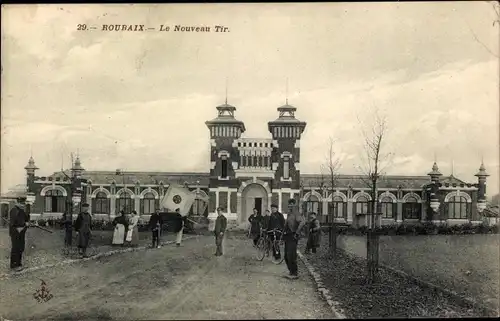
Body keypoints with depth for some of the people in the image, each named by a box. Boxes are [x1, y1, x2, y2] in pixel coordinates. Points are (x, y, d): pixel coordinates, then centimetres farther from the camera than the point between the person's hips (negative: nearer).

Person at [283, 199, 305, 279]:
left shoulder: (296, 214, -12)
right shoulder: (289, 214, 16)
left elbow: (302, 222, -29)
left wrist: (297, 233, -25)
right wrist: (285, 233, 22)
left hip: (292, 237, -9)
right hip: (287, 237, 9)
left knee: (291, 256, -10)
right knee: (286, 256, 12)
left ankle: (295, 273, -2)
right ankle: (291, 271, 24)